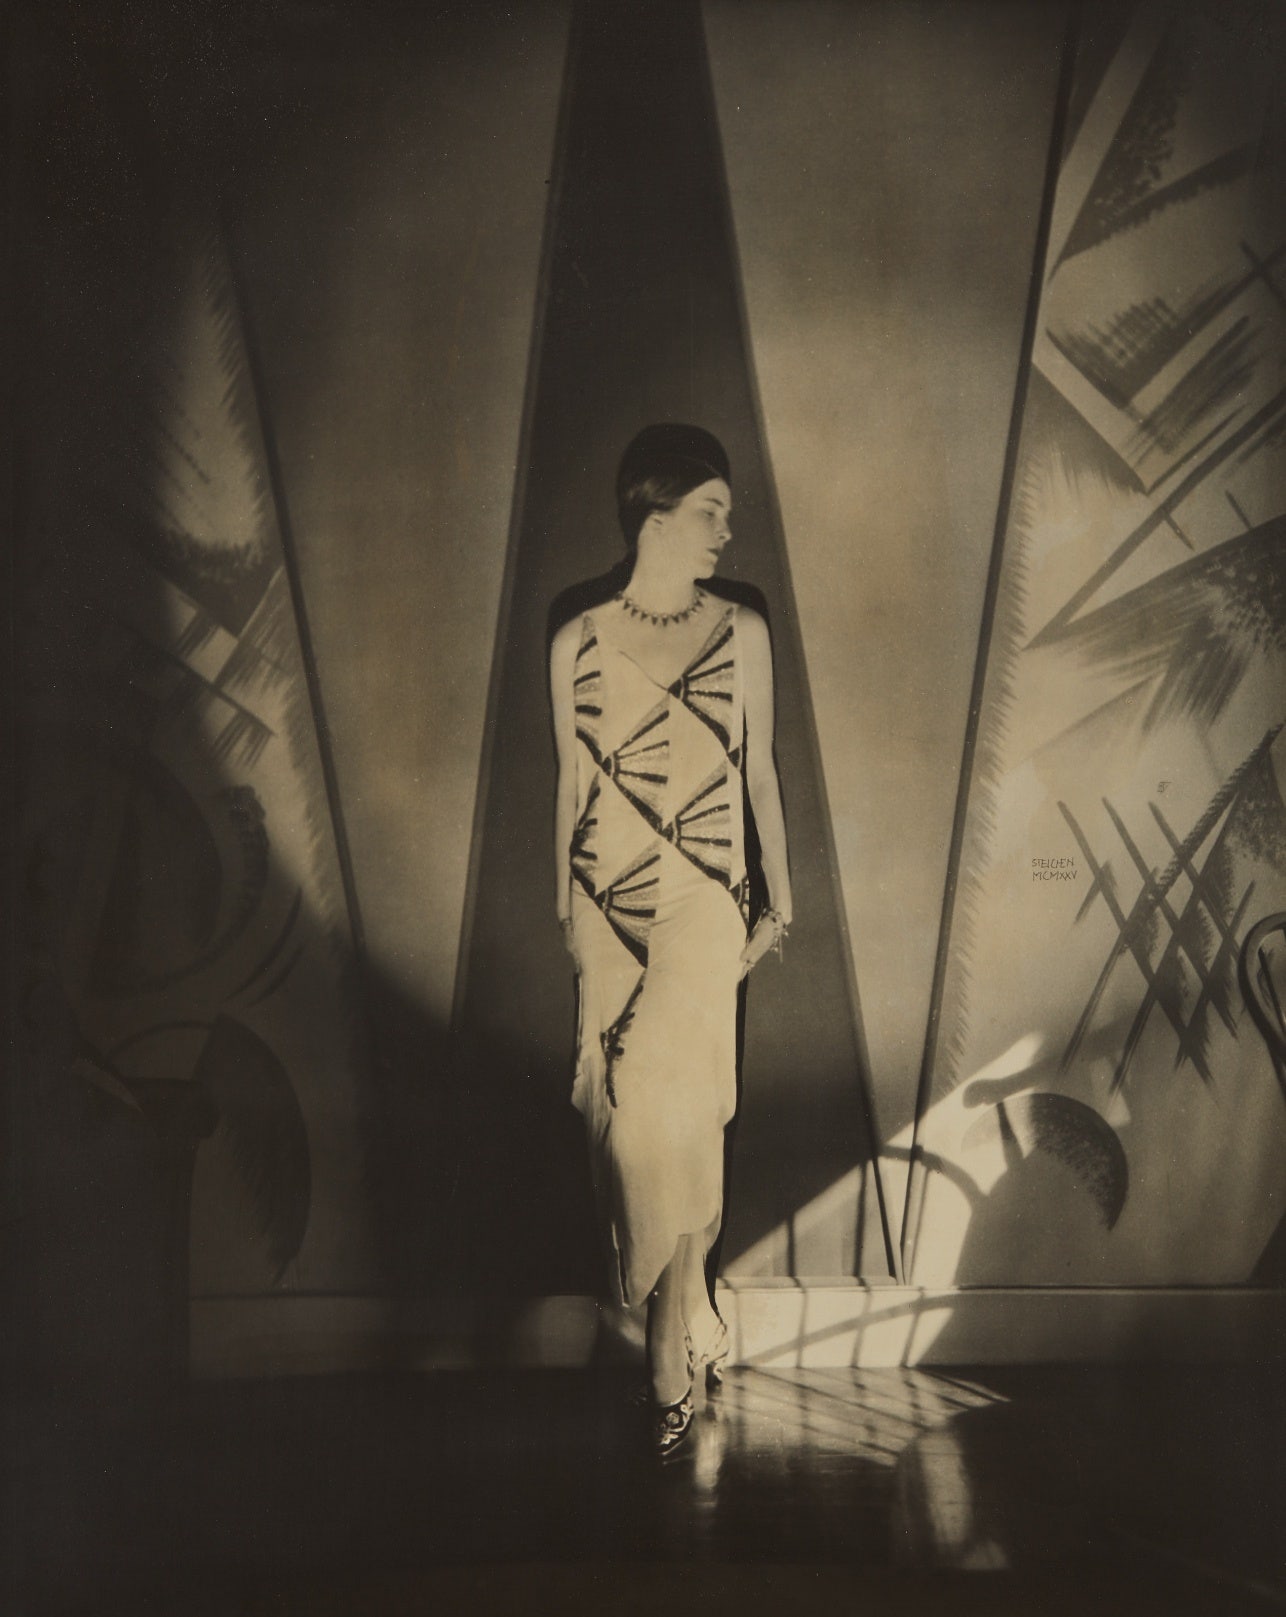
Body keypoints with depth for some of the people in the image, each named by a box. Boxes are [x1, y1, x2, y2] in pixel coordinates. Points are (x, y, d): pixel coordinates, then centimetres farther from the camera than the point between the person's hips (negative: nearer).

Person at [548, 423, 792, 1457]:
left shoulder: (743, 633, 1)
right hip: (608, 903, 2)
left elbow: (761, 772, 7)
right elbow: (571, 785, 8)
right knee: (619, 1108, 7)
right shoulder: (577, 643, 1)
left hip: (702, 904, -2)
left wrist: (781, 896, 10)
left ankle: (671, 1346, 7)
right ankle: (693, 1311, 27)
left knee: (670, 1109, -9)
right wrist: (566, 907, 12)